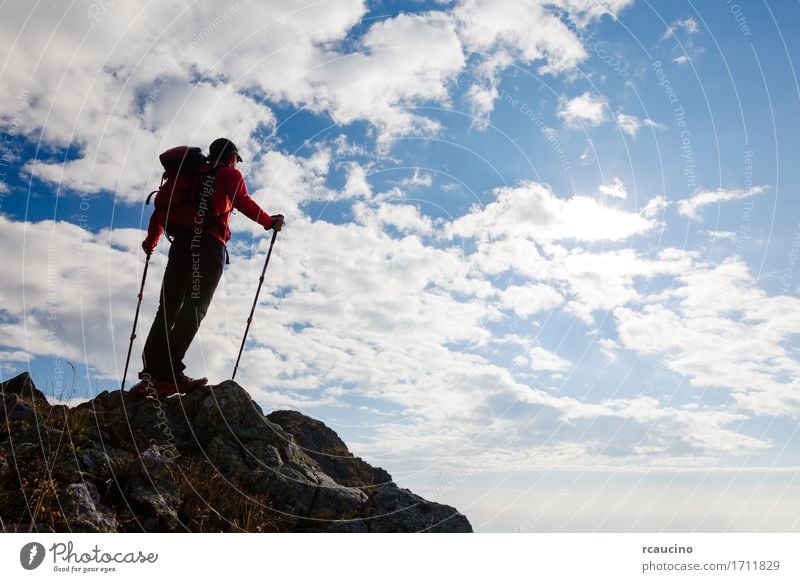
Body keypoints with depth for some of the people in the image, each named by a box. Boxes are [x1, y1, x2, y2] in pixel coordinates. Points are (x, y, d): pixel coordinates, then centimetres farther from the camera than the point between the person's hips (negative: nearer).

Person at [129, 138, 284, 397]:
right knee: (194, 309, -11)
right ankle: (170, 373, -21)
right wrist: (269, 222, 1)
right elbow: (243, 202, -7)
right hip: (209, 245, -5)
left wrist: (150, 241, 37)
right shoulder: (230, 175, 14)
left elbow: (162, 207, 27)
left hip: (181, 244, 6)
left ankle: (151, 373, -4)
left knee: (167, 309, 5)